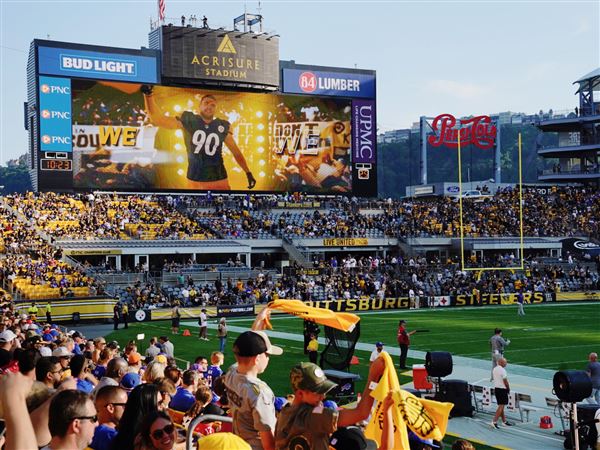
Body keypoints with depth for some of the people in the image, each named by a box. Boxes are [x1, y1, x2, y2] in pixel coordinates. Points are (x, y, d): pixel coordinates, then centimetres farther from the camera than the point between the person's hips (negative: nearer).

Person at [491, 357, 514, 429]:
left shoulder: (494, 369, 8)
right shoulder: (502, 370, -19)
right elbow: (505, 381, -17)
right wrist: (508, 388, 0)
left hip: (496, 388, 9)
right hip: (502, 389, -9)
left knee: (501, 406, 16)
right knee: (501, 406, -6)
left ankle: (504, 421, 25)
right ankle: (494, 421, -12)